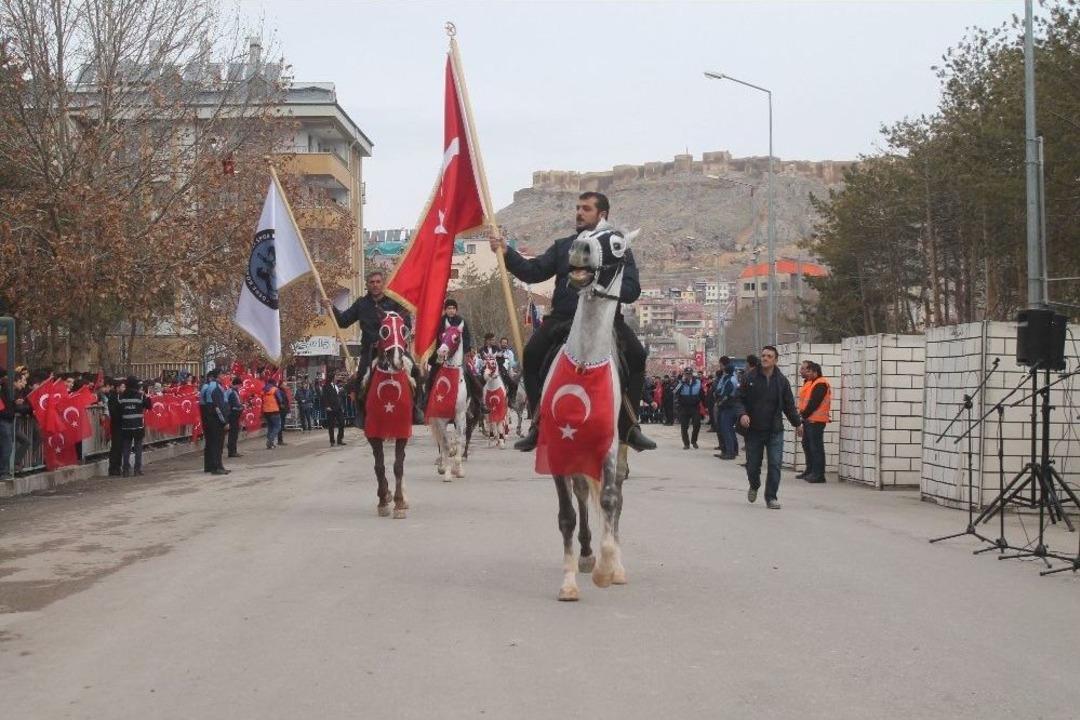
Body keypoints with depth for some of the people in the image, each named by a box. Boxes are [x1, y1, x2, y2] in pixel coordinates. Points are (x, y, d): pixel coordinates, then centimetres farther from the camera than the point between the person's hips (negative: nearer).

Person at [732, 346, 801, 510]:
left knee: (775, 464, -7)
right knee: (753, 464, 8)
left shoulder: (782, 380, 3)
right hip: (754, 429, 0)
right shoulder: (750, 378, -1)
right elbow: (739, 398, 1)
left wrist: (797, 422, 8)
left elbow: (789, 405, 11)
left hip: (775, 430, 0)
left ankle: (771, 497, 4)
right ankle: (754, 486, 39)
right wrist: (742, 414, -16)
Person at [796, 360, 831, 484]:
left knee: (816, 447, -9)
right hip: (808, 420, 10)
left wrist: (803, 415, -12)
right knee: (806, 444, 16)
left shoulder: (820, 384, -14)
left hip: (816, 421, -10)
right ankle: (810, 471, 26)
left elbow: (813, 403, -19)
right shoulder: (808, 383, 17)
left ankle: (819, 474, -7)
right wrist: (802, 416, 7)